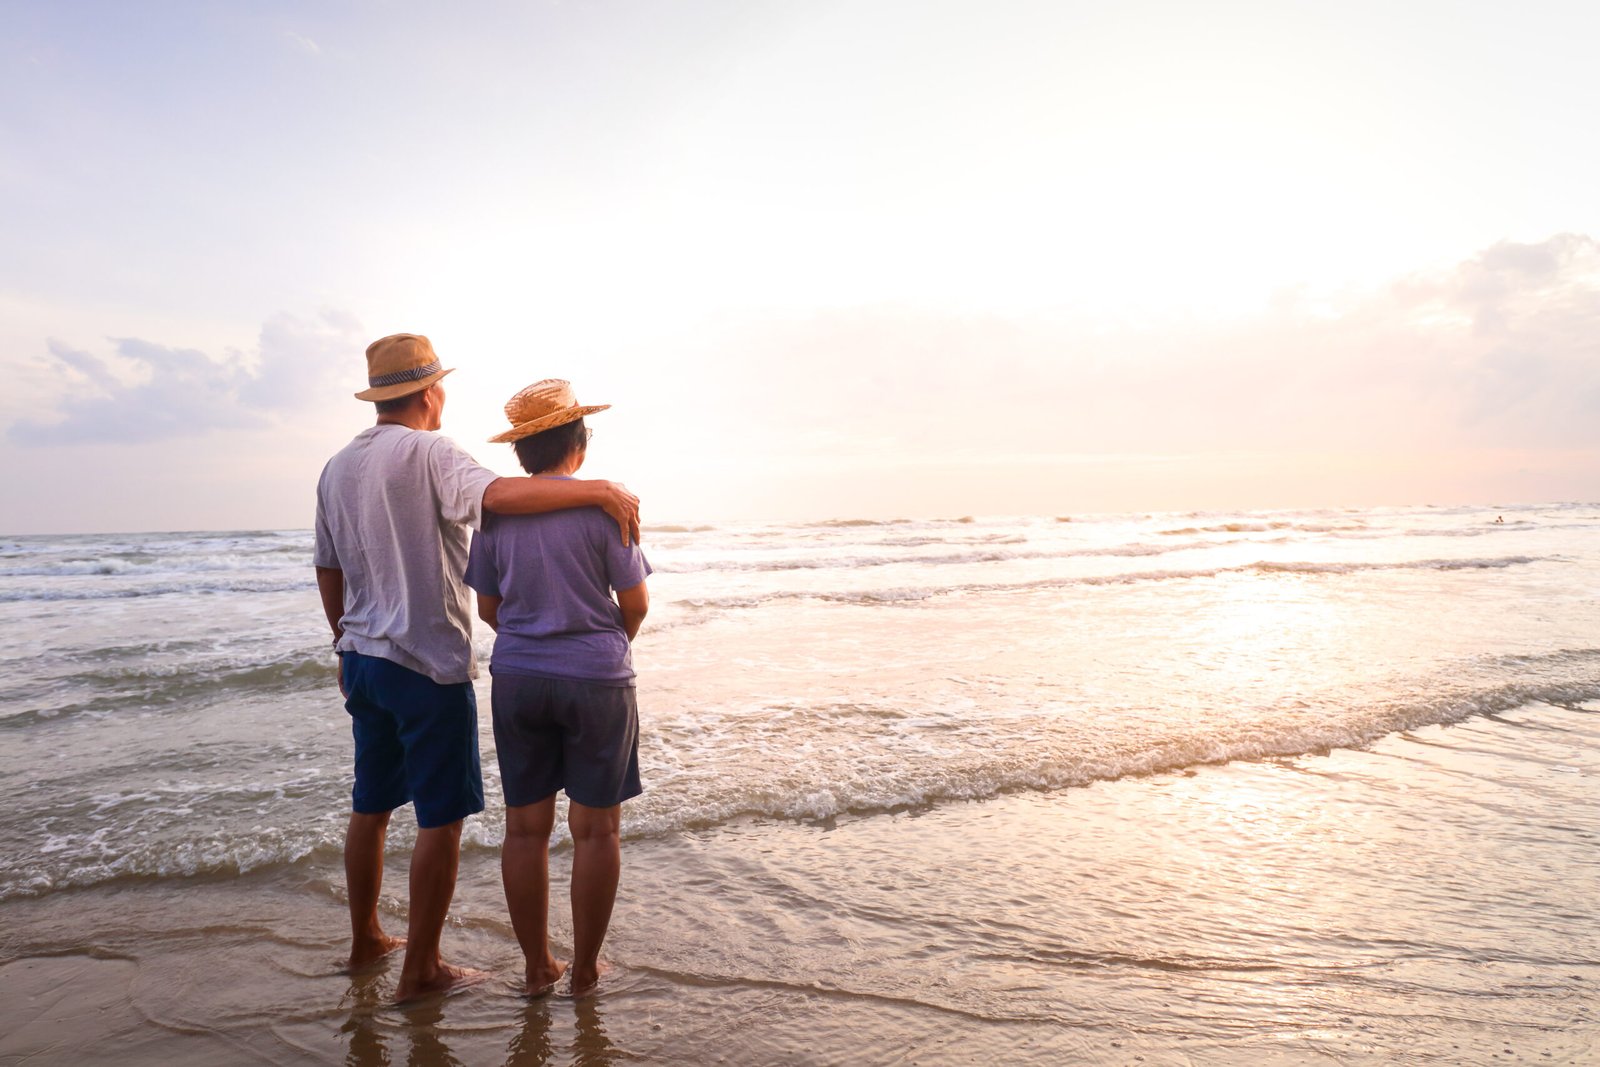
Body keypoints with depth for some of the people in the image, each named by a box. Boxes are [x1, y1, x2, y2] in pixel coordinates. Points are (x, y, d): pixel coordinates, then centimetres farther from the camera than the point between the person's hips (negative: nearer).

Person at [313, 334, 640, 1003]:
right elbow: (496, 494, -35)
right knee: (441, 819, 3)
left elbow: (327, 571, 18)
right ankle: (420, 969, 12)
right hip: (428, 666, -8)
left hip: (362, 660, 9)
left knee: (370, 805, 20)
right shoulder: (427, 453, -14)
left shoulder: (337, 467, 11)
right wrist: (596, 489, -35)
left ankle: (366, 940, 35)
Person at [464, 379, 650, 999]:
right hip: (597, 680, -3)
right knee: (595, 828, 8)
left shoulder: (494, 511, 1)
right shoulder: (600, 505, -10)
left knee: (525, 826, 12)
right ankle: (585, 970, 18)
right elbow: (636, 603, -7)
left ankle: (538, 968, 22)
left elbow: (488, 609, 9)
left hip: (518, 679, 4)